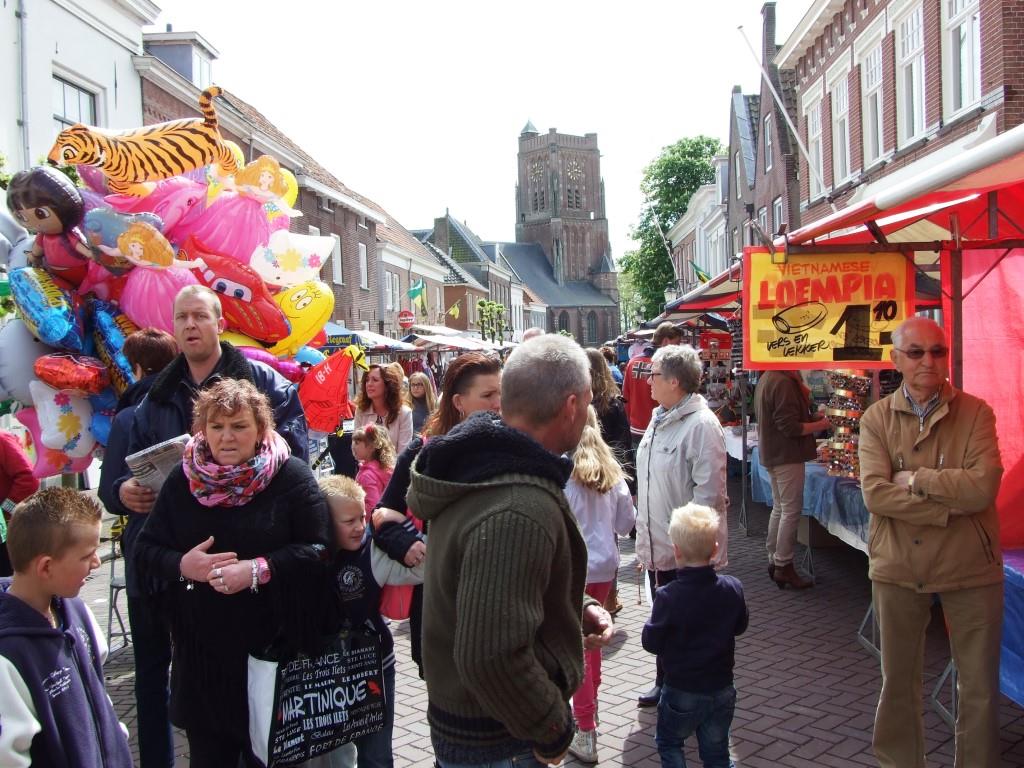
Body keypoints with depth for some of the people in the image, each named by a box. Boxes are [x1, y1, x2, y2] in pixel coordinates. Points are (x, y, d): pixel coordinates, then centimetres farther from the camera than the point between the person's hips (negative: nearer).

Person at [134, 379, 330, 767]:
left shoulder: (291, 476, -7)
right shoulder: (183, 479, 3)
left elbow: (318, 551, -11)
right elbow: (145, 550, 6)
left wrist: (258, 570, -23)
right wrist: (182, 565, -15)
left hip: (272, 648, -3)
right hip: (201, 651, 3)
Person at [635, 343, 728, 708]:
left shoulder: (701, 424, -20)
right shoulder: (660, 418, 9)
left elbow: (709, 490, -21)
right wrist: (645, 534, 18)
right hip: (658, 543, 9)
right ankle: (665, 684, 37)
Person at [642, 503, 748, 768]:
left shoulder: (668, 597, -25)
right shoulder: (733, 588, -12)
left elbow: (651, 642, -14)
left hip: (681, 691, -3)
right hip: (722, 690, 4)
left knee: (668, 743, 22)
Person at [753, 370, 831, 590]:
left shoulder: (766, 379, 9)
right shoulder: (784, 383, -22)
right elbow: (790, 427, -24)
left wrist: (811, 417, 10)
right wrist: (819, 425, -10)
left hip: (771, 454, 10)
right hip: (787, 456, -10)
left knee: (779, 508, 17)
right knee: (791, 510, -2)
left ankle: (774, 560, 24)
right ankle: (784, 567, 3)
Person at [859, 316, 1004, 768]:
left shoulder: (974, 413, -4)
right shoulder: (876, 419, -2)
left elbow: (983, 487, -18)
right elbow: (875, 493, -15)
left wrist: (916, 480, -14)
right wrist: (951, 503, -19)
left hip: (970, 567, -1)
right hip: (898, 567, 1)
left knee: (980, 688, 10)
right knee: (898, 681, 16)